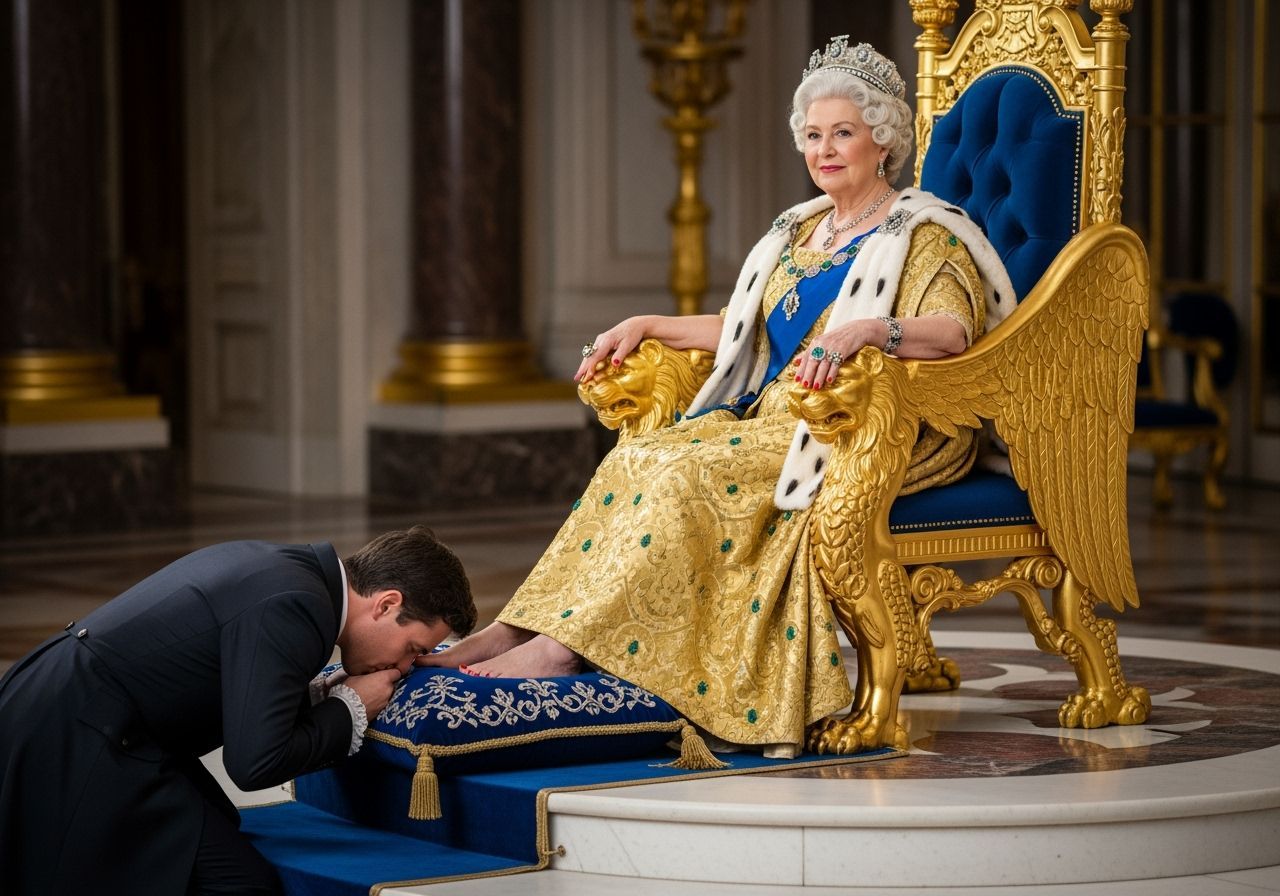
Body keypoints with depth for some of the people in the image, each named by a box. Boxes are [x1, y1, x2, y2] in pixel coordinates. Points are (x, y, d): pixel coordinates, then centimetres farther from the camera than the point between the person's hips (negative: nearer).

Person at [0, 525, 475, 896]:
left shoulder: (279, 565, 11)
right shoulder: (296, 607, -18)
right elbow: (254, 762, -21)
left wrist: (328, 692, 9)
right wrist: (349, 710, -6)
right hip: (78, 745, -10)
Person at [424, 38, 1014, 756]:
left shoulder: (924, 233, -3)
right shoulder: (799, 231, 22)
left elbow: (953, 331, -21)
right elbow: (740, 330, 30)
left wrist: (865, 329, -39)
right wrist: (647, 326, 18)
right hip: (772, 420, 8)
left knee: (691, 473, -29)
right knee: (637, 459, -17)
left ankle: (568, 644, -33)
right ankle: (516, 629, -25)